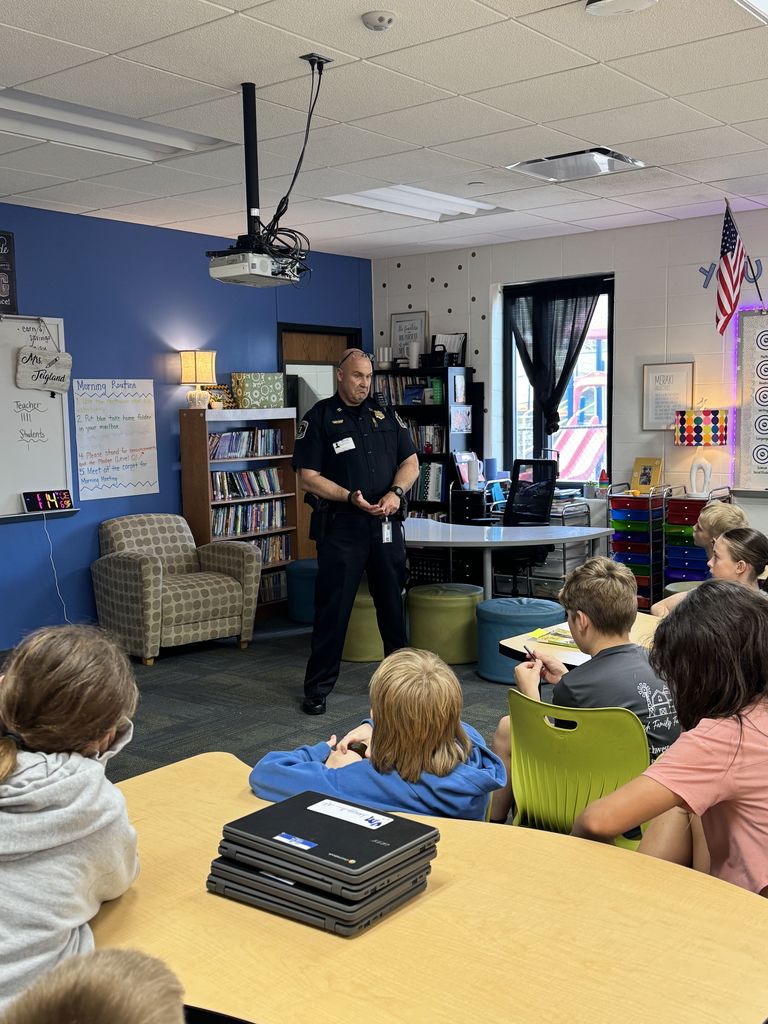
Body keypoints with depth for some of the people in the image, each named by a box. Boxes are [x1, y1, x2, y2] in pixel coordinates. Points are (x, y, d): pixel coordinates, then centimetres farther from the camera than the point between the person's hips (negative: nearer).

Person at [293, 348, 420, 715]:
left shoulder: (385, 415, 13)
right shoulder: (319, 418, -1)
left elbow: (410, 462, 12)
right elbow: (307, 478, -7)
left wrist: (396, 492, -8)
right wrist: (351, 498, -18)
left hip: (386, 524, 4)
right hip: (341, 527, -4)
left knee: (392, 601, 13)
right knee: (333, 606, -1)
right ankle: (317, 687, 9)